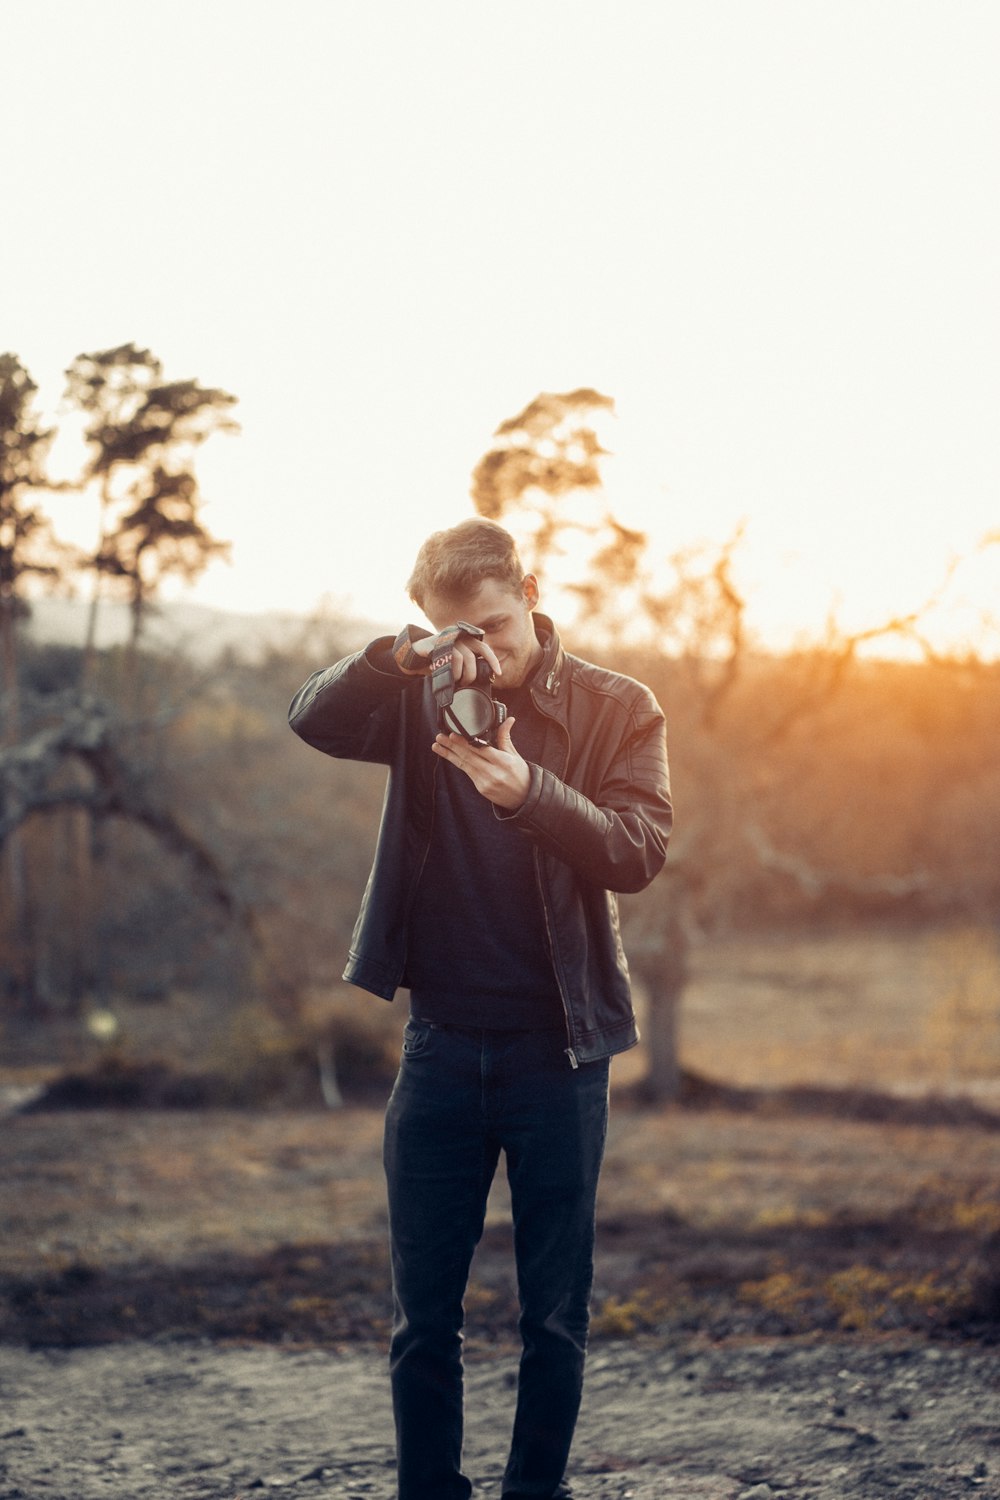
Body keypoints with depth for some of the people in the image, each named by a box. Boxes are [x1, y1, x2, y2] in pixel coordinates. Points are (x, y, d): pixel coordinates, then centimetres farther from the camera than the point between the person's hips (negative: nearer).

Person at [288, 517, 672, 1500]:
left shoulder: (617, 709, 0)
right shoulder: (422, 699, 5)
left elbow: (639, 851, -12)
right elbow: (311, 720, -11)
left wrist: (529, 791, -29)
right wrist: (398, 656, -28)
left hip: (558, 1045, -1)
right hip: (442, 1041, 1)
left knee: (555, 1313, 5)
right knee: (422, 1313, 5)